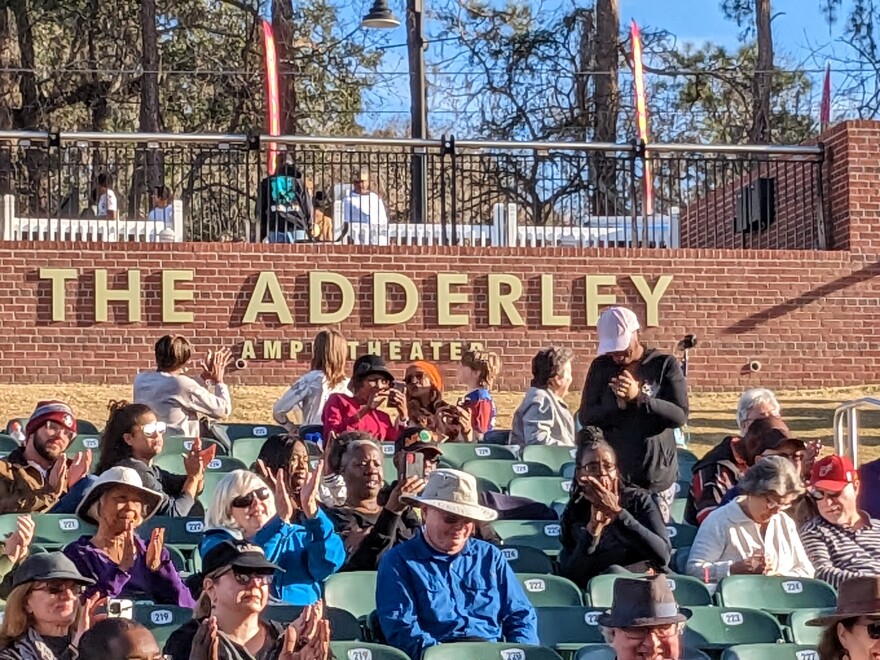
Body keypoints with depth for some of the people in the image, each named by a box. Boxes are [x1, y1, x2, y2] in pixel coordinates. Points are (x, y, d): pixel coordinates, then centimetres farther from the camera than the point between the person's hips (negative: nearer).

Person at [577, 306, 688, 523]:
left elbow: (680, 416, -9)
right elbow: (586, 417, 0)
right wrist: (618, 404, -17)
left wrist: (639, 397, -21)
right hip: (611, 474, 1)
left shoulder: (665, 365, -1)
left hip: (657, 476, -1)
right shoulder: (601, 367, 5)